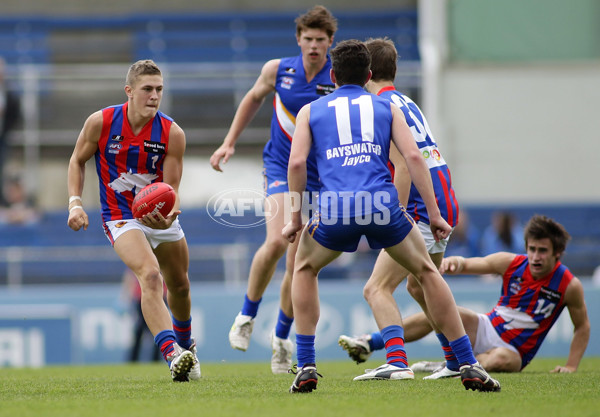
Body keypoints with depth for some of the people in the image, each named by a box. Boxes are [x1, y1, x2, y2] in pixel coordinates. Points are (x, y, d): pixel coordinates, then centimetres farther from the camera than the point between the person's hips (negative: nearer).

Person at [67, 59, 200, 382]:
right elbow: (77, 161, 2)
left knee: (180, 286, 16)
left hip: (161, 215, 3)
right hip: (122, 218, -3)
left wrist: (169, 214, -32)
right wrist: (75, 203, -10)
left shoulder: (172, 134, -13)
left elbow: (171, 188, -11)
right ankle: (172, 355, -39)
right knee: (150, 275, -28)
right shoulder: (100, 123, -14)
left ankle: (185, 346, 47)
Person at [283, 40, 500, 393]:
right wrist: (434, 215, 8)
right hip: (382, 205, 0)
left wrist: (296, 219, 16)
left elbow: (297, 162, 8)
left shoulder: (310, 111, 22)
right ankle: (470, 367, 15)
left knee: (305, 270, 28)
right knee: (427, 272, 21)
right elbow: (413, 156, 8)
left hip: (334, 210, 0)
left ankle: (307, 368, 17)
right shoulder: (386, 107, 22)